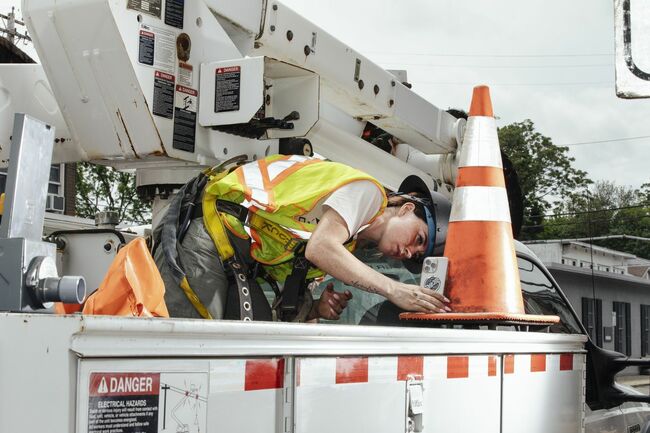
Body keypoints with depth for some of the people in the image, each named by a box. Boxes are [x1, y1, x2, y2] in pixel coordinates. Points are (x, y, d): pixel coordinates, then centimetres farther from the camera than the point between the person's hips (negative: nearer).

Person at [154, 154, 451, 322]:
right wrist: (393, 289, -18)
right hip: (207, 234, -10)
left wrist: (316, 310, -5)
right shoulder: (367, 189, -3)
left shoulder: (350, 240, 23)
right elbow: (320, 249, -20)